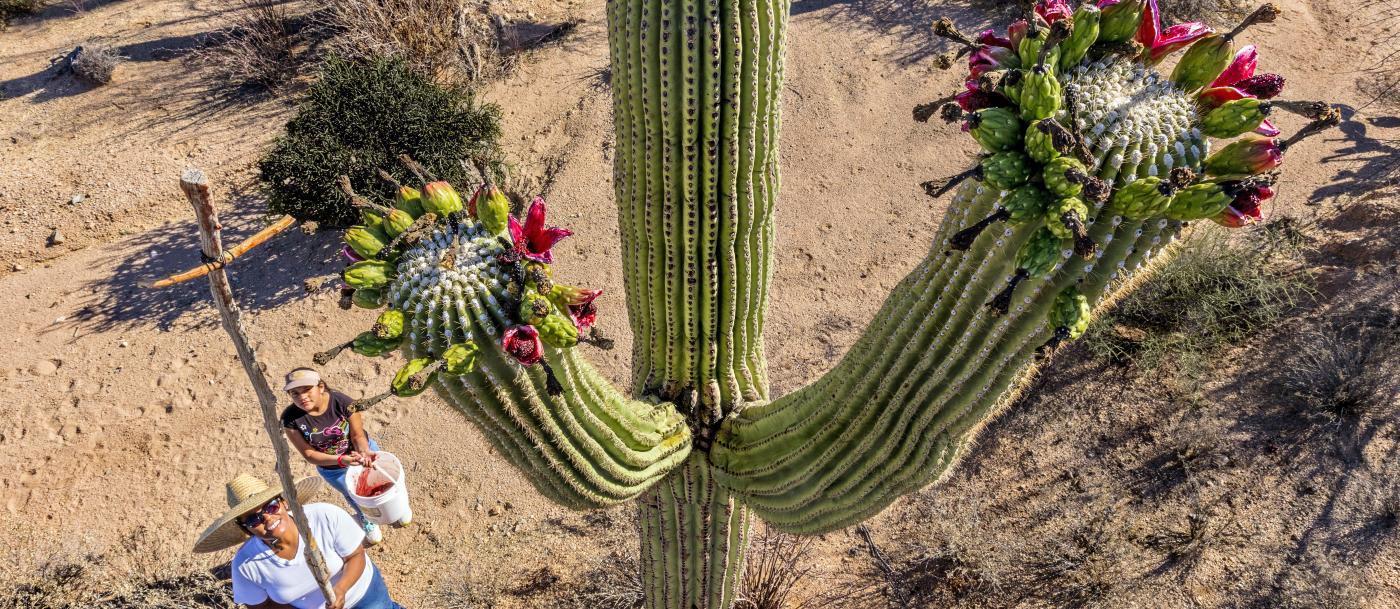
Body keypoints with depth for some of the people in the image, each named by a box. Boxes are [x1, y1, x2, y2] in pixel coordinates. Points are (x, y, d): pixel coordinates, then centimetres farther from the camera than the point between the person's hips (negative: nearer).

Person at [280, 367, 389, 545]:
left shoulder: (342, 402, -34)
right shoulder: (290, 418, -31)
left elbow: (357, 434, -22)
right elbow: (309, 454, -24)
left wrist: (364, 452, -44)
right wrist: (341, 460, -39)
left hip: (359, 451, -1)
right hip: (331, 468, 1)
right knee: (355, 496, 26)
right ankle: (367, 522, 62)